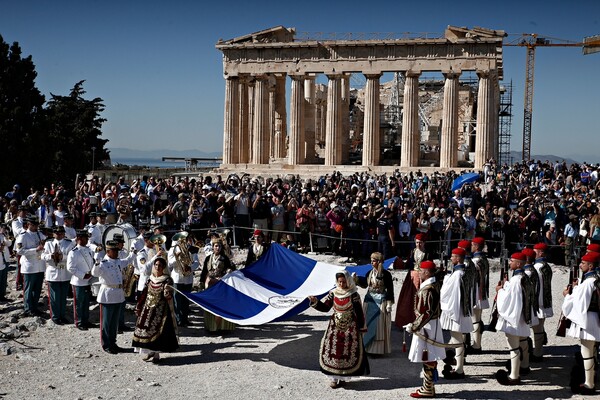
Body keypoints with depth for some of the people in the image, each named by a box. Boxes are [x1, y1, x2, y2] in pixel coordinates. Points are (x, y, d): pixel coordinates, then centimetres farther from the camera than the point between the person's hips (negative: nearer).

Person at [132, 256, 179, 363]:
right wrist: (139, 307, 15)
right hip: (148, 309, 5)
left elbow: (169, 297, -12)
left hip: (160, 311, -5)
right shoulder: (150, 280, 9)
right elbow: (144, 295, 16)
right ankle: (146, 352, 14)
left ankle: (155, 353, 6)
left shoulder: (167, 280, -7)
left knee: (157, 331, -5)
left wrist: (168, 294, -34)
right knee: (144, 329, 3)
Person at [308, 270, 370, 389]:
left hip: (350, 328, -3)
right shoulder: (333, 293, 2)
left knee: (348, 352, -1)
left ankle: (344, 377, 12)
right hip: (335, 326, 3)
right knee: (331, 350, 0)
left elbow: (359, 312, -4)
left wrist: (362, 328, -2)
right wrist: (315, 302, -14)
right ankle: (334, 378, 11)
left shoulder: (354, 295, -8)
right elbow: (325, 307, 2)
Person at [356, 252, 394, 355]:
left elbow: (390, 289, -10)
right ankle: (368, 346, 21)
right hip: (369, 301, 6)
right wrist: (357, 280, -1)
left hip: (381, 302, -6)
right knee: (368, 325, 10)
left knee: (379, 325, 1)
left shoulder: (386, 274, -12)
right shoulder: (370, 273, 5)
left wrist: (389, 304, -12)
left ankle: (379, 348, 10)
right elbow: (364, 284, 16)